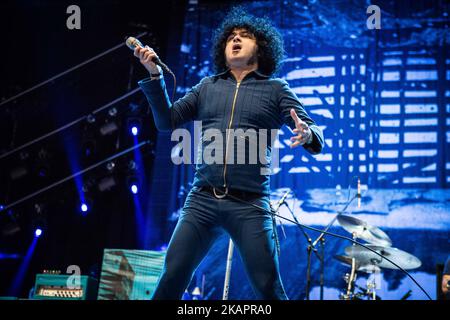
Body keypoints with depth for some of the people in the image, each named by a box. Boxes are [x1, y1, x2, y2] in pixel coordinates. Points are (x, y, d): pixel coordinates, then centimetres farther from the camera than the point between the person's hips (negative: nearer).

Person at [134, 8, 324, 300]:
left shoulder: (275, 89, 8)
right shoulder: (208, 87, 17)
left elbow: (315, 133, 0)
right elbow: (167, 121, 14)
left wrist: (308, 135, -25)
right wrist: (154, 74, 3)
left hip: (250, 205, -2)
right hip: (203, 200, 3)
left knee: (268, 288, -9)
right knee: (172, 277, -5)